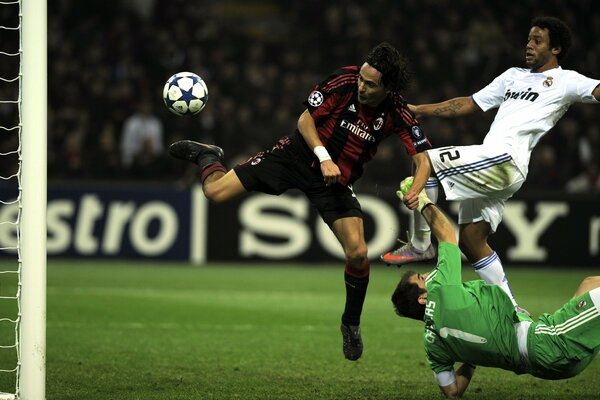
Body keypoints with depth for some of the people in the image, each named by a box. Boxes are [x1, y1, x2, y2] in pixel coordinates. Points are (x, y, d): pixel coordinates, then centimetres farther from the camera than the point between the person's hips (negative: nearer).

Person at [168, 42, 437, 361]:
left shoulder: (397, 115, -16)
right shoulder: (345, 81, -20)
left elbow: (421, 158, -9)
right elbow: (305, 120, -12)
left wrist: (415, 192, -28)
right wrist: (324, 158, -24)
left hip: (337, 180, 1)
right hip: (298, 154, -1)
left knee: (358, 254, -15)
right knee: (215, 192, -11)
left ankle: (351, 324, 12)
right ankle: (207, 156, 27)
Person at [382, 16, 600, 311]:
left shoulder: (565, 81, 4)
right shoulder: (513, 76, 26)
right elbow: (469, 104, 29)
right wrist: (419, 110, 24)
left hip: (504, 159, -8)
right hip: (488, 165, 8)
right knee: (470, 240, 7)